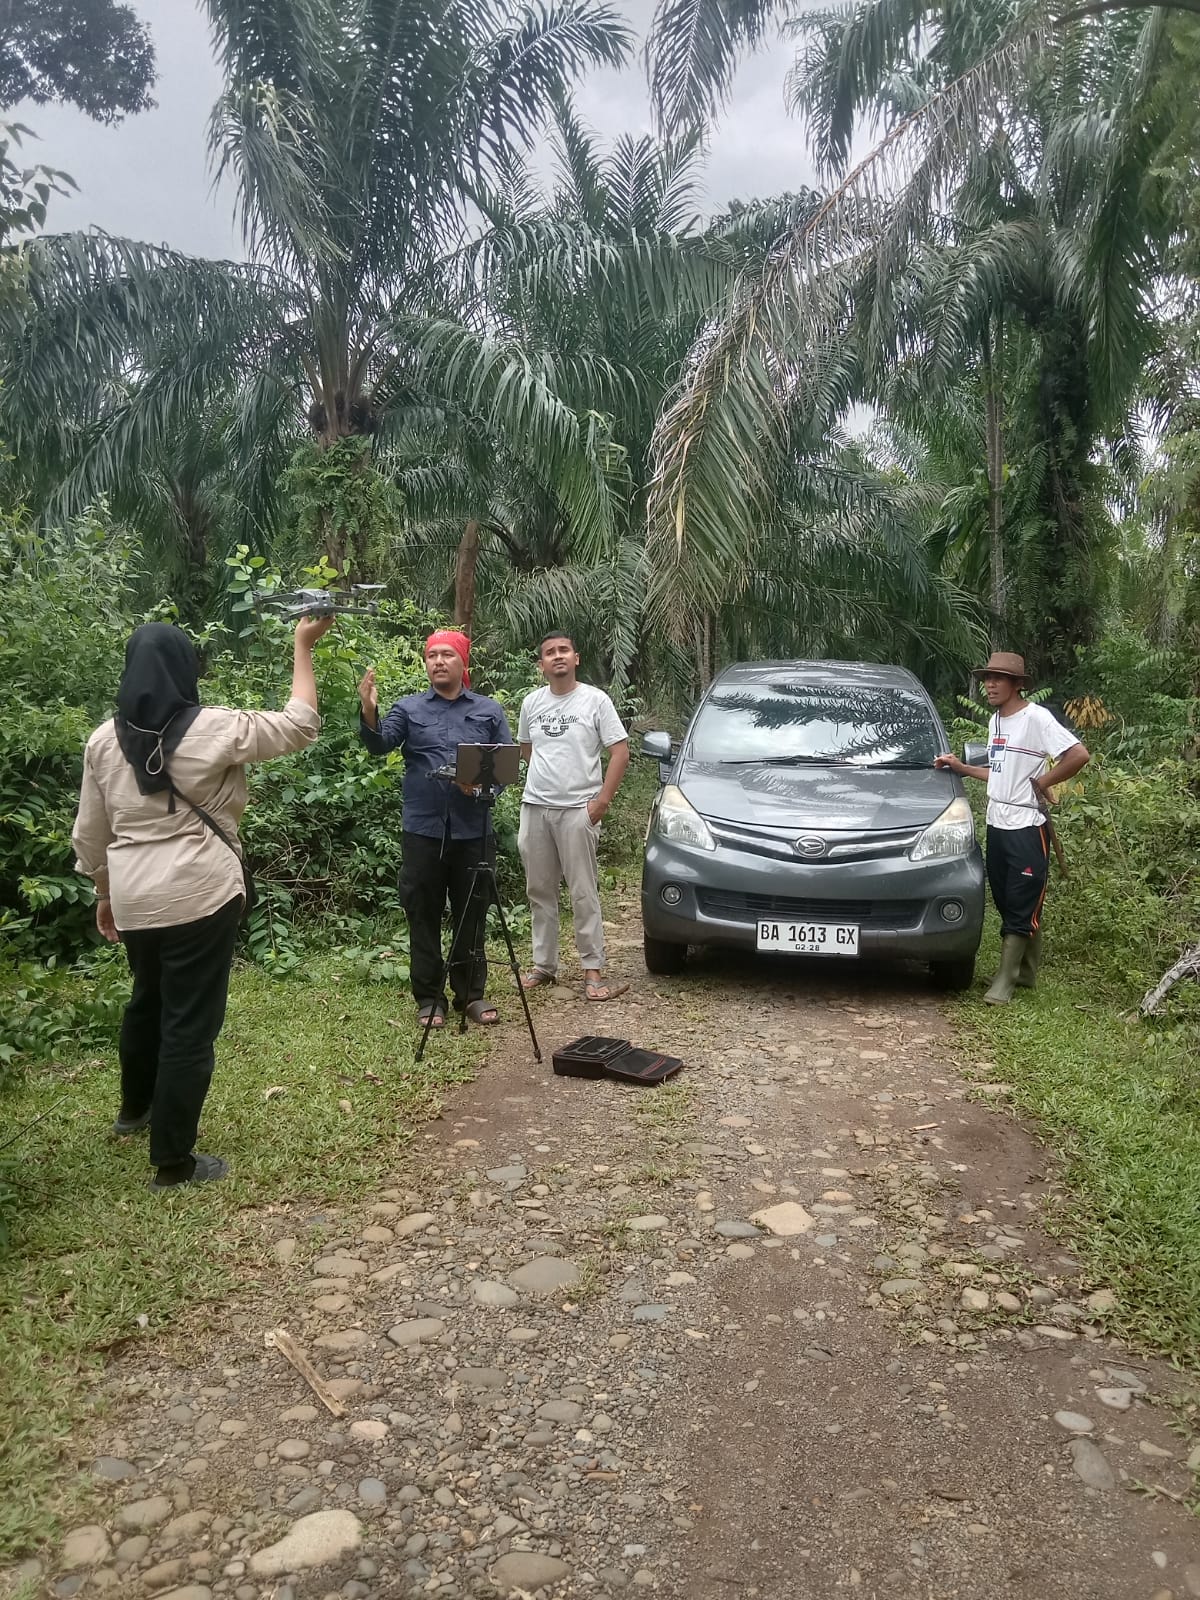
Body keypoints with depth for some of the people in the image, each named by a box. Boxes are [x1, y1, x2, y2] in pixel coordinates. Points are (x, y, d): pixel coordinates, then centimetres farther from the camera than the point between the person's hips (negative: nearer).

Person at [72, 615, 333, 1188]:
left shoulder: (104, 739, 3)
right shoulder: (213, 729, -12)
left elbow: (90, 833, 9)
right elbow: (299, 725, -4)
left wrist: (105, 893, 22)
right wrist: (302, 647, 3)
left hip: (134, 898, 6)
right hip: (199, 896, -6)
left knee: (148, 999, 27)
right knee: (190, 1022, 2)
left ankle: (135, 1107, 49)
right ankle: (173, 1162, 9)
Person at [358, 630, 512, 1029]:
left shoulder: (489, 710, 8)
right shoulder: (409, 708, 6)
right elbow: (380, 745, -9)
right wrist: (369, 713, -28)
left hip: (473, 830, 1)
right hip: (423, 830, 0)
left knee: (471, 915, 9)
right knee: (424, 916, 5)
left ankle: (471, 993, 21)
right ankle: (429, 997, 16)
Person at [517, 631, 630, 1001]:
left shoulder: (595, 700, -4)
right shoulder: (531, 703, 9)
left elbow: (620, 752, -6)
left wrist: (602, 800, -12)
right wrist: (545, 778, 12)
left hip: (578, 809, -5)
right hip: (534, 807, 5)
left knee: (583, 893, -3)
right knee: (539, 890, 11)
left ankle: (593, 969, 3)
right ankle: (544, 964, 21)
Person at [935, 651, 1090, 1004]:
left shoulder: (1036, 718, -13)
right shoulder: (996, 720, 13)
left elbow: (1079, 755, -22)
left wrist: (1042, 782, -14)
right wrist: (961, 767, 14)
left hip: (1026, 829, -8)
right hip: (997, 826, 8)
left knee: (1020, 908, -3)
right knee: (1006, 903, 12)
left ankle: (1004, 982, 0)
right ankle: (1026, 972, 24)